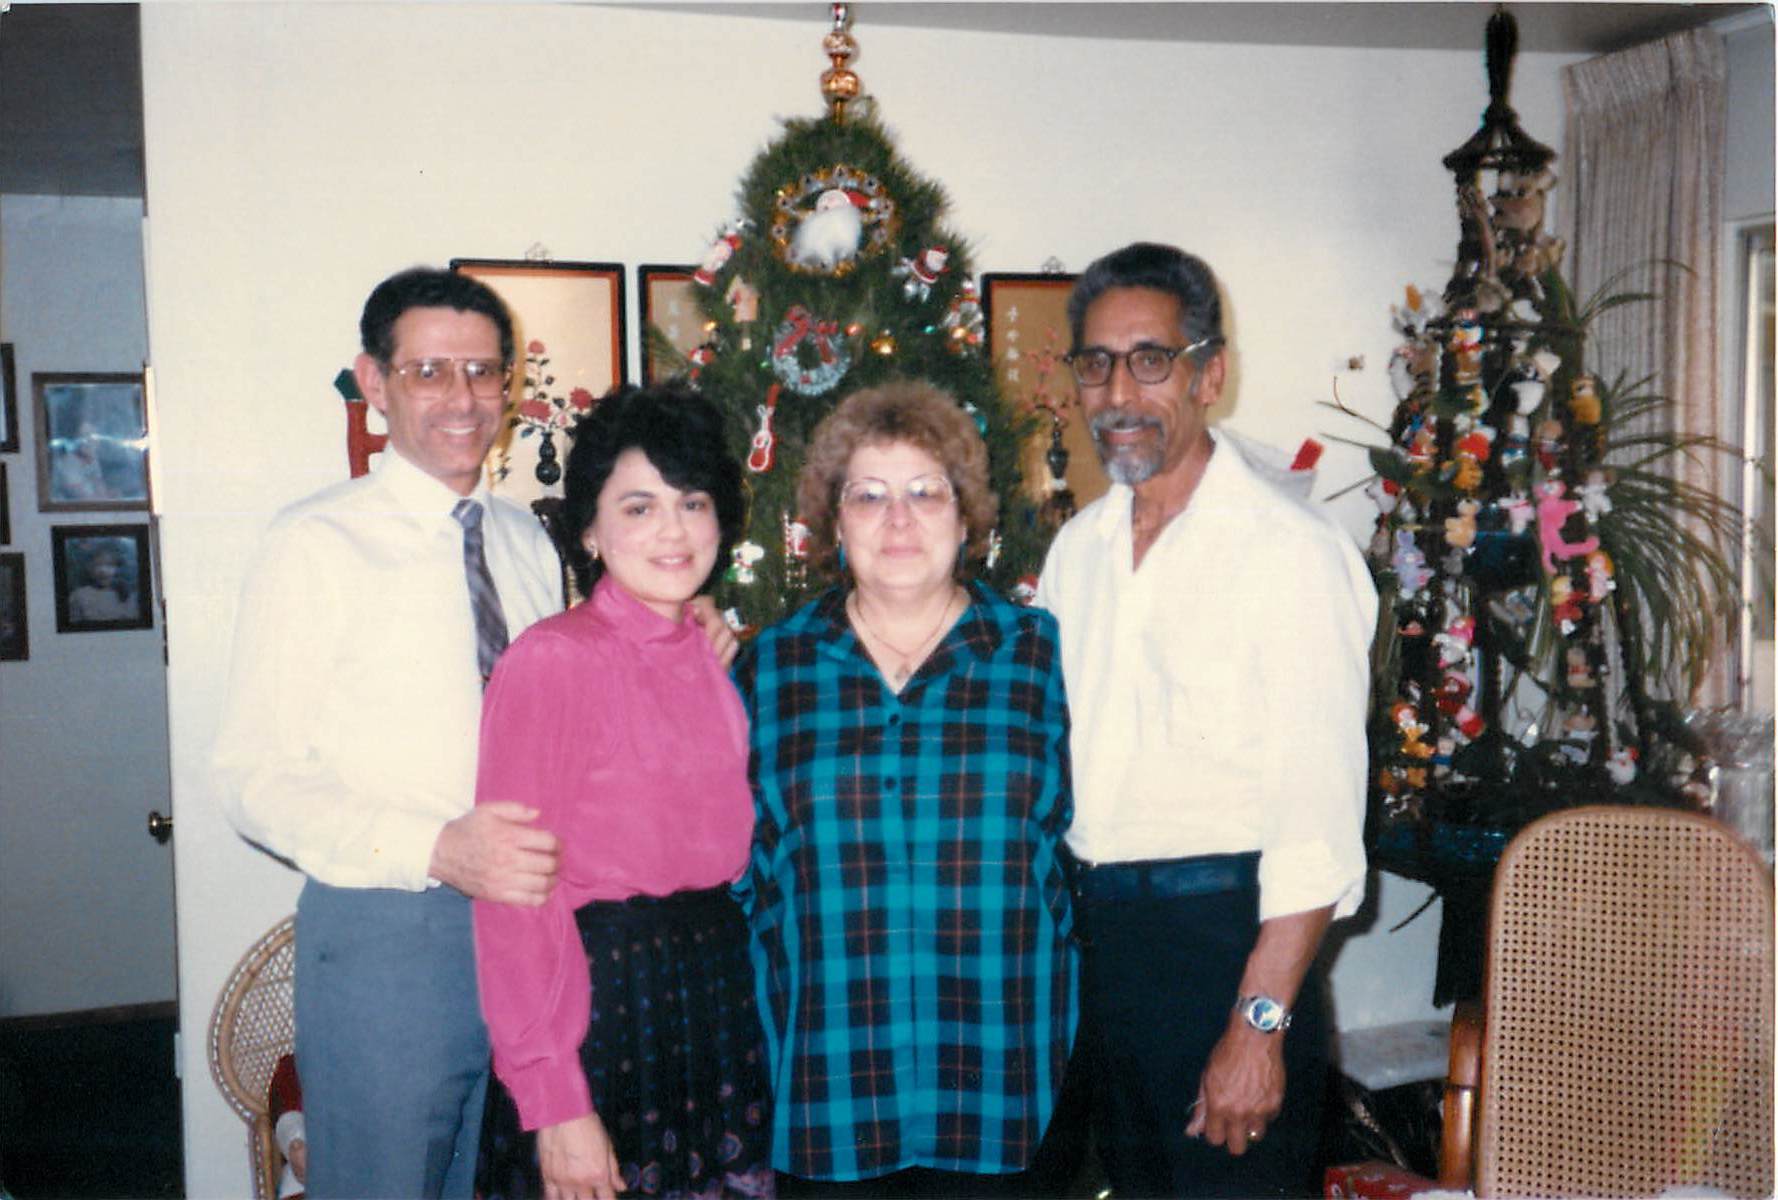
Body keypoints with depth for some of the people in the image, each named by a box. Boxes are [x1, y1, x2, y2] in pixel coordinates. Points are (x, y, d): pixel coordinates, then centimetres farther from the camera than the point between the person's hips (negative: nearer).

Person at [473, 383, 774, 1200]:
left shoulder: (707, 658, 8)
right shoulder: (552, 659, -13)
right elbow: (514, 895, -17)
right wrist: (554, 1101, -20)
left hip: (718, 1000, 7)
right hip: (601, 1004, -6)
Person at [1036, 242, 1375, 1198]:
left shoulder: (1290, 550, -13)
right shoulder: (1078, 547, 9)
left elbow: (1320, 820, -17)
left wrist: (1261, 1023, -20)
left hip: (1221, 931, -7)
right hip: (1094, 931, 7)